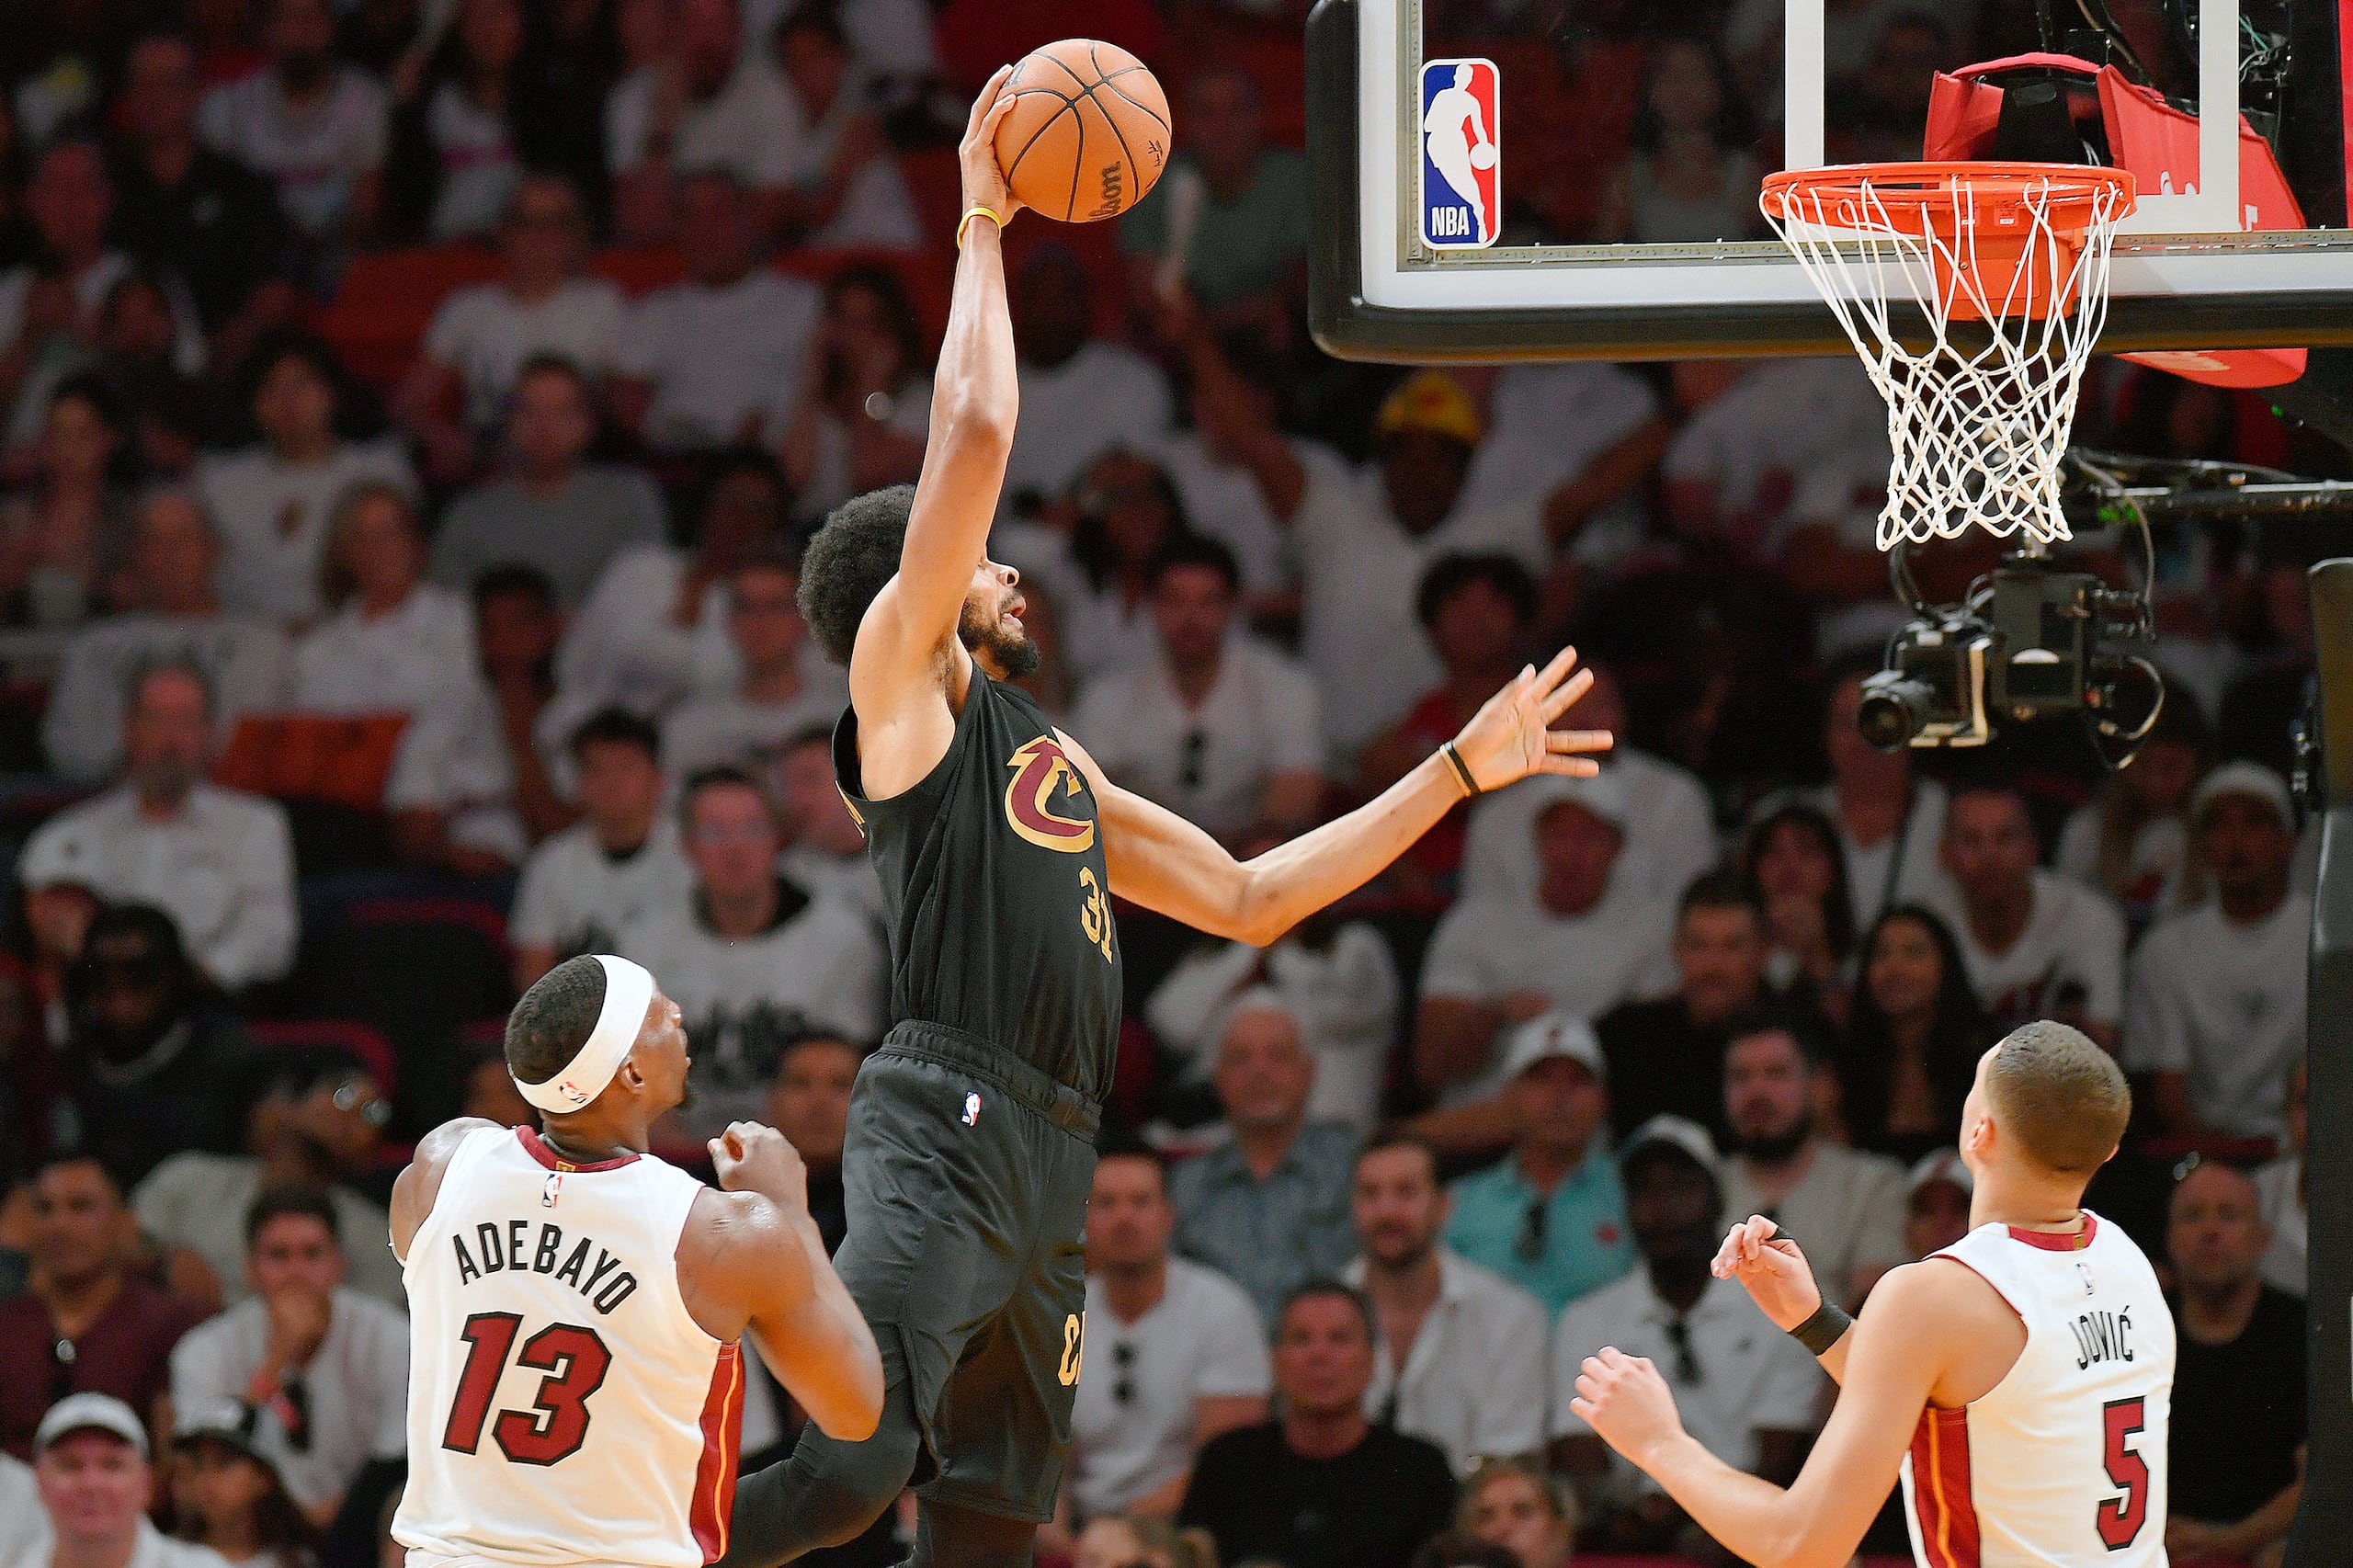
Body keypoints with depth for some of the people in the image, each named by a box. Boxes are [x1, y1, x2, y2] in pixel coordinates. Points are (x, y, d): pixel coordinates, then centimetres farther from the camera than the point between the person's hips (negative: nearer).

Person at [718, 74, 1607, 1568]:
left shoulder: (1052, 760, 29)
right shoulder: (901, 679, 5)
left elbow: (1249, 897, 32)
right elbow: (974, 432, -5)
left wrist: (1461, 771, 32)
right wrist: (982, 224, 5)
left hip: (1051, 1163, 9)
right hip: (945, 1122, -9)